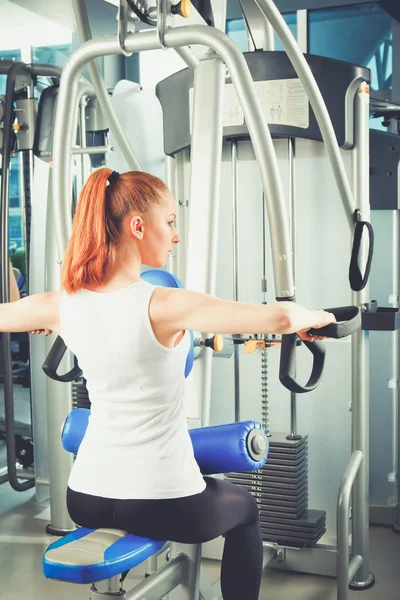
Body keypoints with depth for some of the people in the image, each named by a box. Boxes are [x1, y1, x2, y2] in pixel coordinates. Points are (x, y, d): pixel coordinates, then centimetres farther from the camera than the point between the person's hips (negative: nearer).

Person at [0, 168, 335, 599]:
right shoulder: (163, 306, -23)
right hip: (165, 504, -4)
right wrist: (317, 317, -7)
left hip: (85, 499, 5)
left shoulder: (62, 305, -7)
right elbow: (280, 318, -29)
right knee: (243, 509, 29)